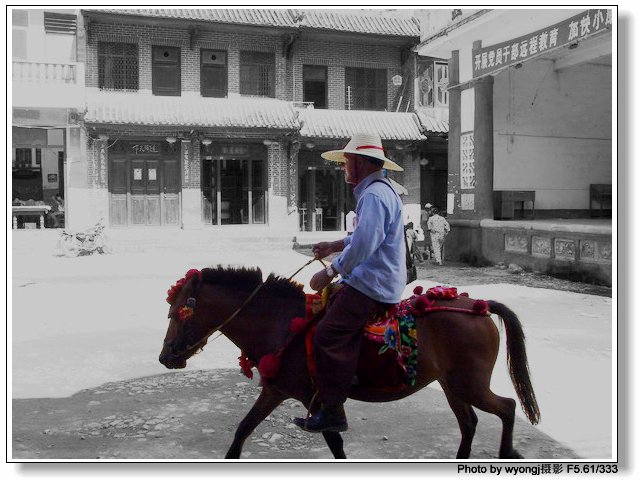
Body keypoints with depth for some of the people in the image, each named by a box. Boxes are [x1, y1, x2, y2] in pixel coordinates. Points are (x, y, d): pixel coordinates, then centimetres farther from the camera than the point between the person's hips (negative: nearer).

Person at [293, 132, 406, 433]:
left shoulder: (374, 195, -18)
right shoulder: (378, 191, 18)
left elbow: (363, 245, -27)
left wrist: (329, 273, -18)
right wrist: (333, 247, 22)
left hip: (372, 286, -12)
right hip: (383, 281, 12)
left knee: (328, 335, -14)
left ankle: (332, 413, -8)